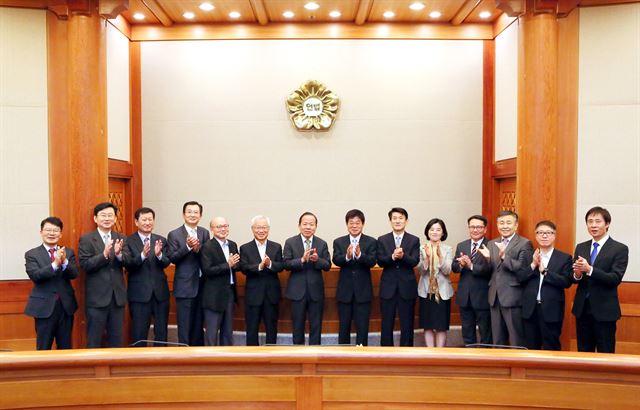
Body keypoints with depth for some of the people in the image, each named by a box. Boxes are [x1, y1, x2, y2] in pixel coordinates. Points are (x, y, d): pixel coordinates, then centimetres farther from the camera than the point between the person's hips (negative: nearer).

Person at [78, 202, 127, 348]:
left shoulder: (121, 238, 8)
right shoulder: (86, 239, -1)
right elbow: (85, 265, -11)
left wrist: (119, 254, -21)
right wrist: (104, 254, -24)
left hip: (118, 296, 3)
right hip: (97, 297, -3)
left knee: (117, 339, 12)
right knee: (94, 339, 5)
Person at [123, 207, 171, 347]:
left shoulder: (161, 240, 6)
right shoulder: (129, 241, -4)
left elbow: (166, 263, -6)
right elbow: (128, 265, -14)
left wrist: (159, 254, -27)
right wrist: (142, 255, -31)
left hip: (160, 292, 3)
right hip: (139, 293, -3)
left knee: (162, 332, 12)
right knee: (139, 333, 5)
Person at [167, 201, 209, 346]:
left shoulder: (205, 233, 7)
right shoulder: (174, 234, -4)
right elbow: (172, 258, -10)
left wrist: (198, 249, -17)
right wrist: (187, 247, -23)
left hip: (202, 285, 4)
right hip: (185, 286, -4)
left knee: (199, 324, 14)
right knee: (185, 325, 0)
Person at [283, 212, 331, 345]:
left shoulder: (322, 244, 3)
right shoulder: (290, 242, -1)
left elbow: (327, 266, -1)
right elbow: (286, 264, -9)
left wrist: (317, 259, -22)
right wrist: (302, 259, -24)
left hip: (316, 290, 1)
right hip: (297, 290, -1)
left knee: (316, 325, 8)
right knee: (298, 325, 9)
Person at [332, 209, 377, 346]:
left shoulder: (371, 242, -1)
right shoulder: (338, 242, 3)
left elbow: (372, 262, -15)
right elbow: (336, 261, -12)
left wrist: (359, 255, -35)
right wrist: (347, 256, -33)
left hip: (363, 291, -1)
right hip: (345, 291, 2)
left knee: (362, 327, 4)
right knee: (344, 326, 11)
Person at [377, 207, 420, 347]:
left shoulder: (414, 240, 3)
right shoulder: (382, 240, 4)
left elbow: (414, 262, -9)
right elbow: (380, 261, -7)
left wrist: (403, 255, -29)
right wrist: (392, 256, -26)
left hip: (407, 287, 0)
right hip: (388, 287, 1)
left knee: (407, 325, 7)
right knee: (386, 324, 8)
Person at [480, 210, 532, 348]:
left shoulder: (524, 244, -5)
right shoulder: (492, 244, 13)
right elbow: (489, 271, 10)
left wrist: (504, 256, -27)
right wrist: (487, 259, -10)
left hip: (512, 297, -6)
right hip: (495, 297, 6)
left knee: (516, 340, 1)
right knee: (497, 340, 14)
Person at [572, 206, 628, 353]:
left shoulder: (620, 249, -6)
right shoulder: (580, 247, 8)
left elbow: (616, 278, -17)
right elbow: (574, 279, 6)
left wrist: (589, 269, -28)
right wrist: (577, 274, -17)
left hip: (604, 310, -4)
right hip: (582, 309, 4)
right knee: (583, 354, 13)